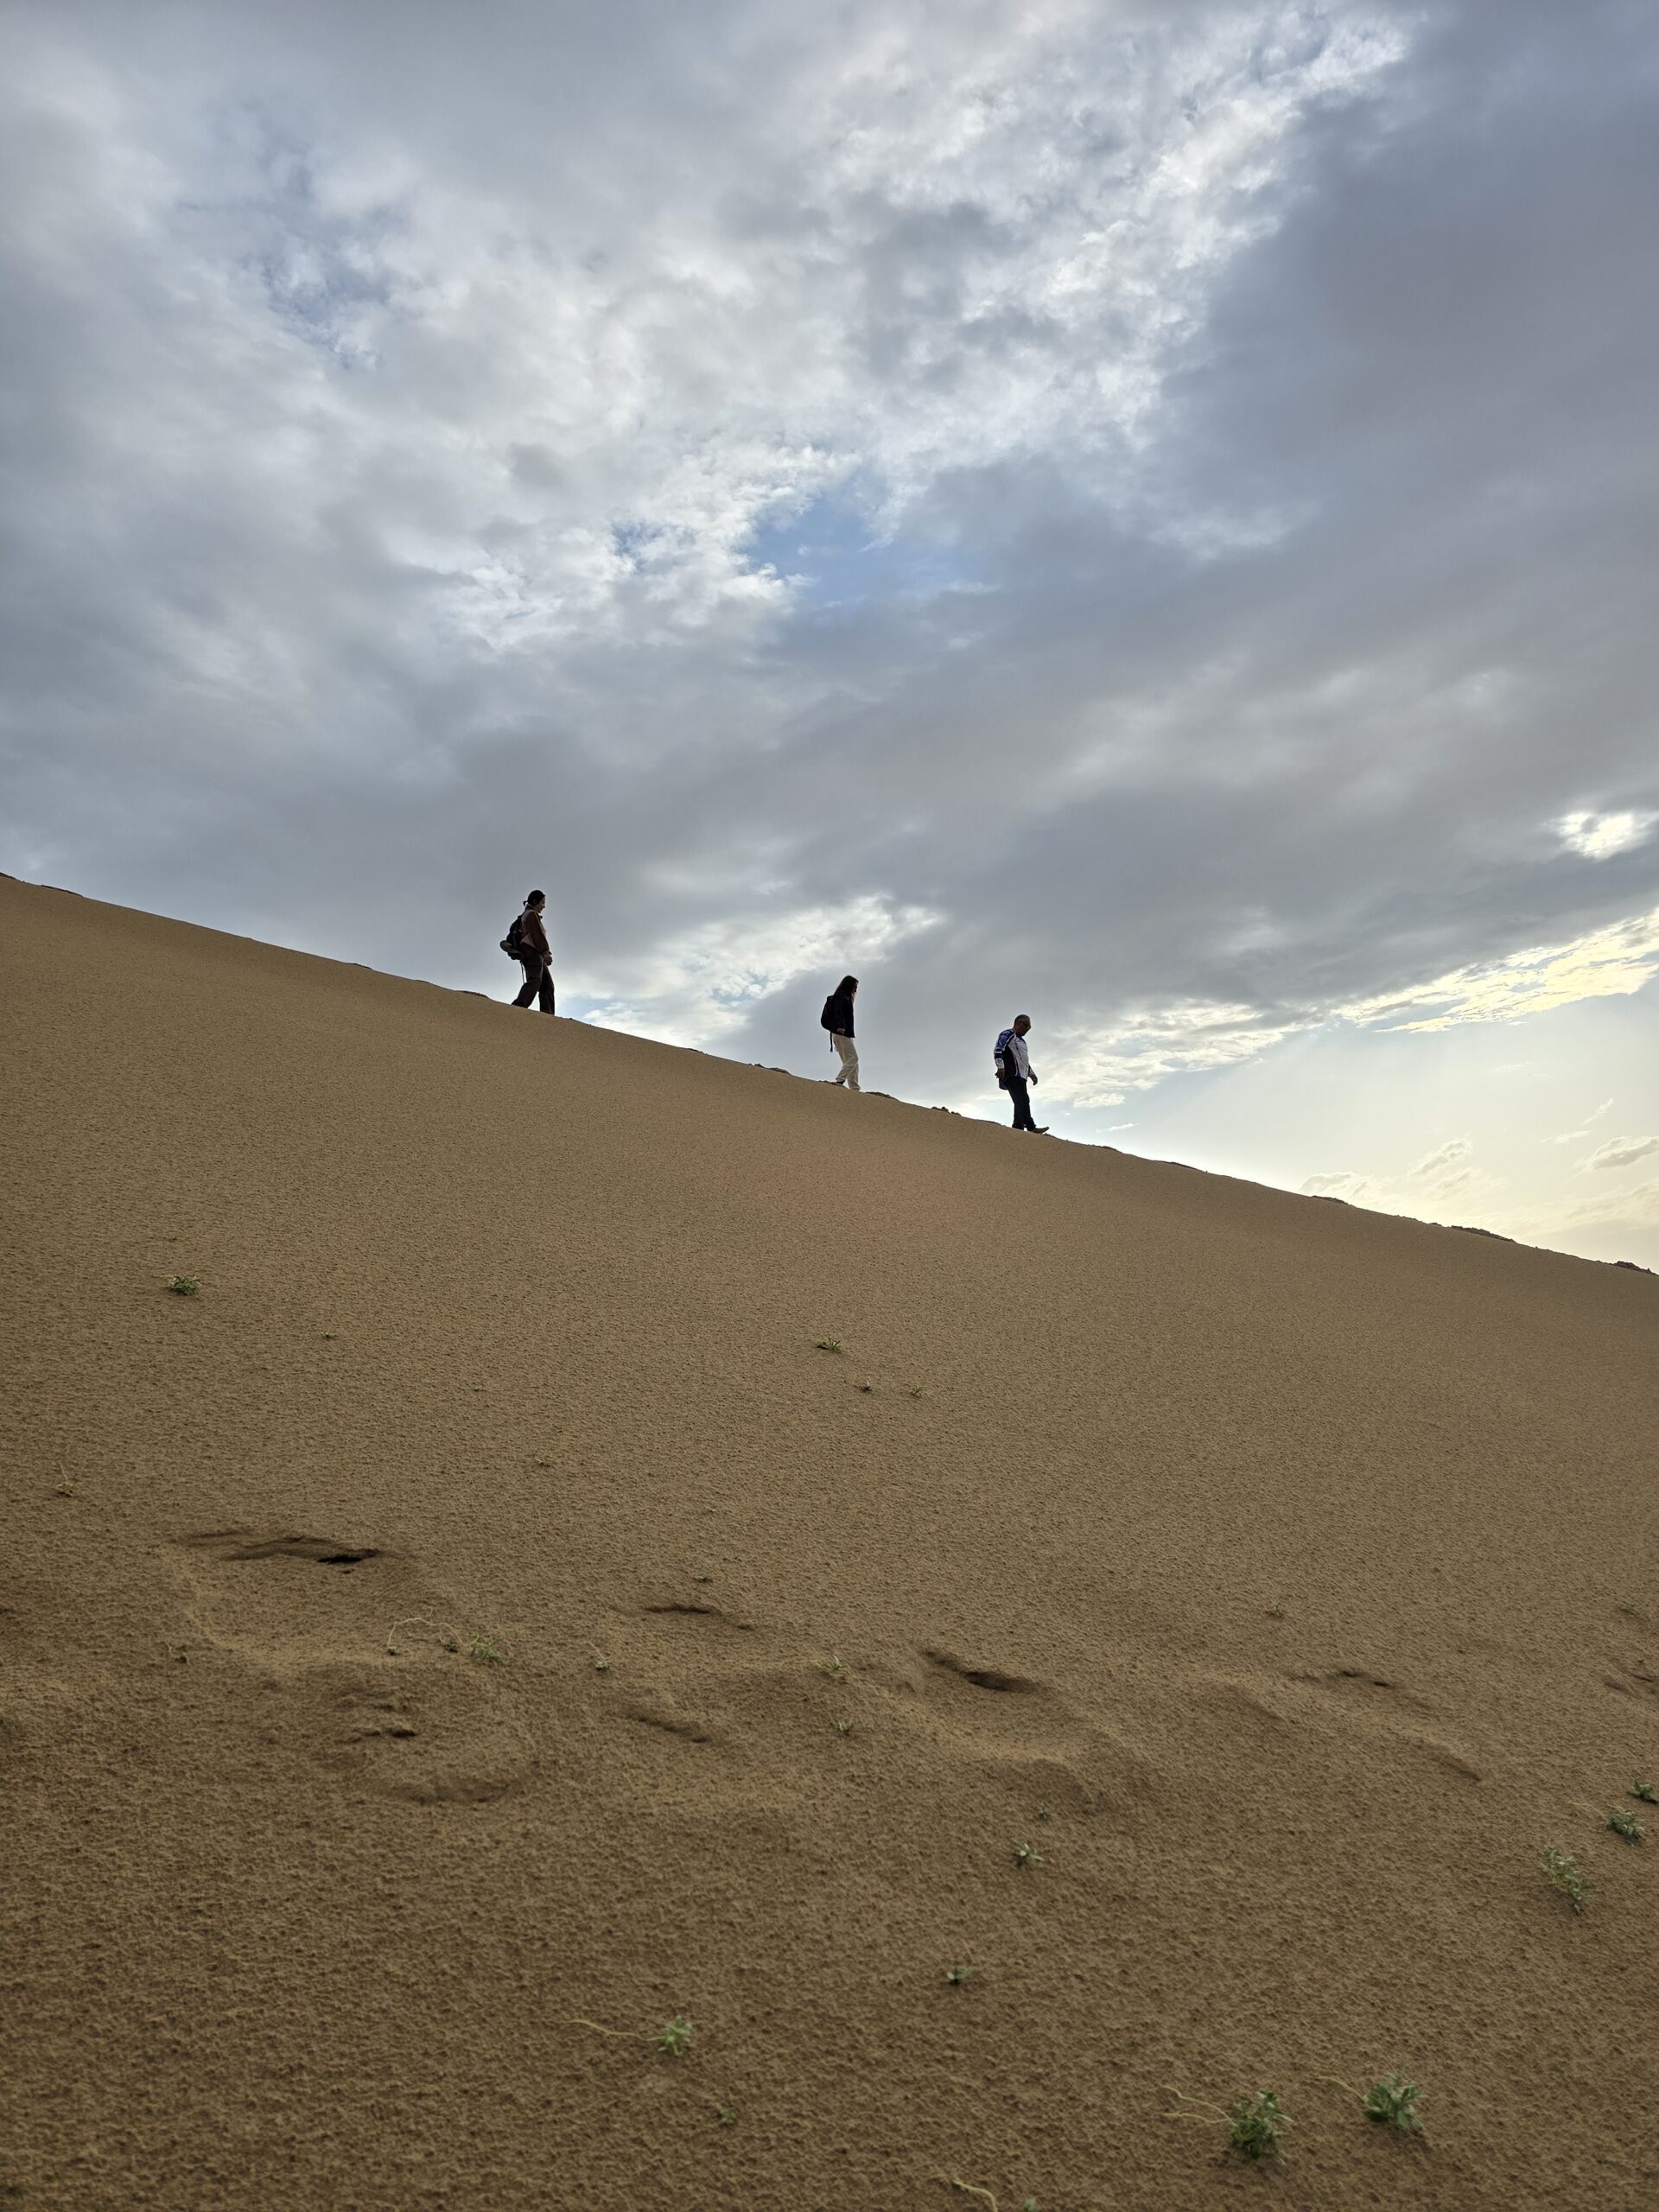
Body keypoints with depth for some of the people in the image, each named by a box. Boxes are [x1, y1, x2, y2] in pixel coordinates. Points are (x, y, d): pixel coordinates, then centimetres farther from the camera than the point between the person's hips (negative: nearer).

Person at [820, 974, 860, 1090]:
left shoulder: (844, 997, 26)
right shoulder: (841, 995, -2)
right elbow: (838, 1011, -20)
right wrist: (840, 1026, -33)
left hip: (844, 1034, 10)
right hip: (842, 1033, -10)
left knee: (850, 1061, 2)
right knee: (853, 1058, -15)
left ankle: (854, 1088, -5)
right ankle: (839, 1081, -23)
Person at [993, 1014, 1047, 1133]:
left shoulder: (1021, 1040, 32)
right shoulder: (1008, 1034, 1)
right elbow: (998, 1049, -13)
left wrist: (1031, 1073, 26)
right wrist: (1000, 1066, -24)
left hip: (1021, 1076, 10)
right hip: (1012, 1075, -10)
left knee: (1021, 1103, 1)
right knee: (1023, 1100, -21)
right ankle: (1031, 1128, -33)